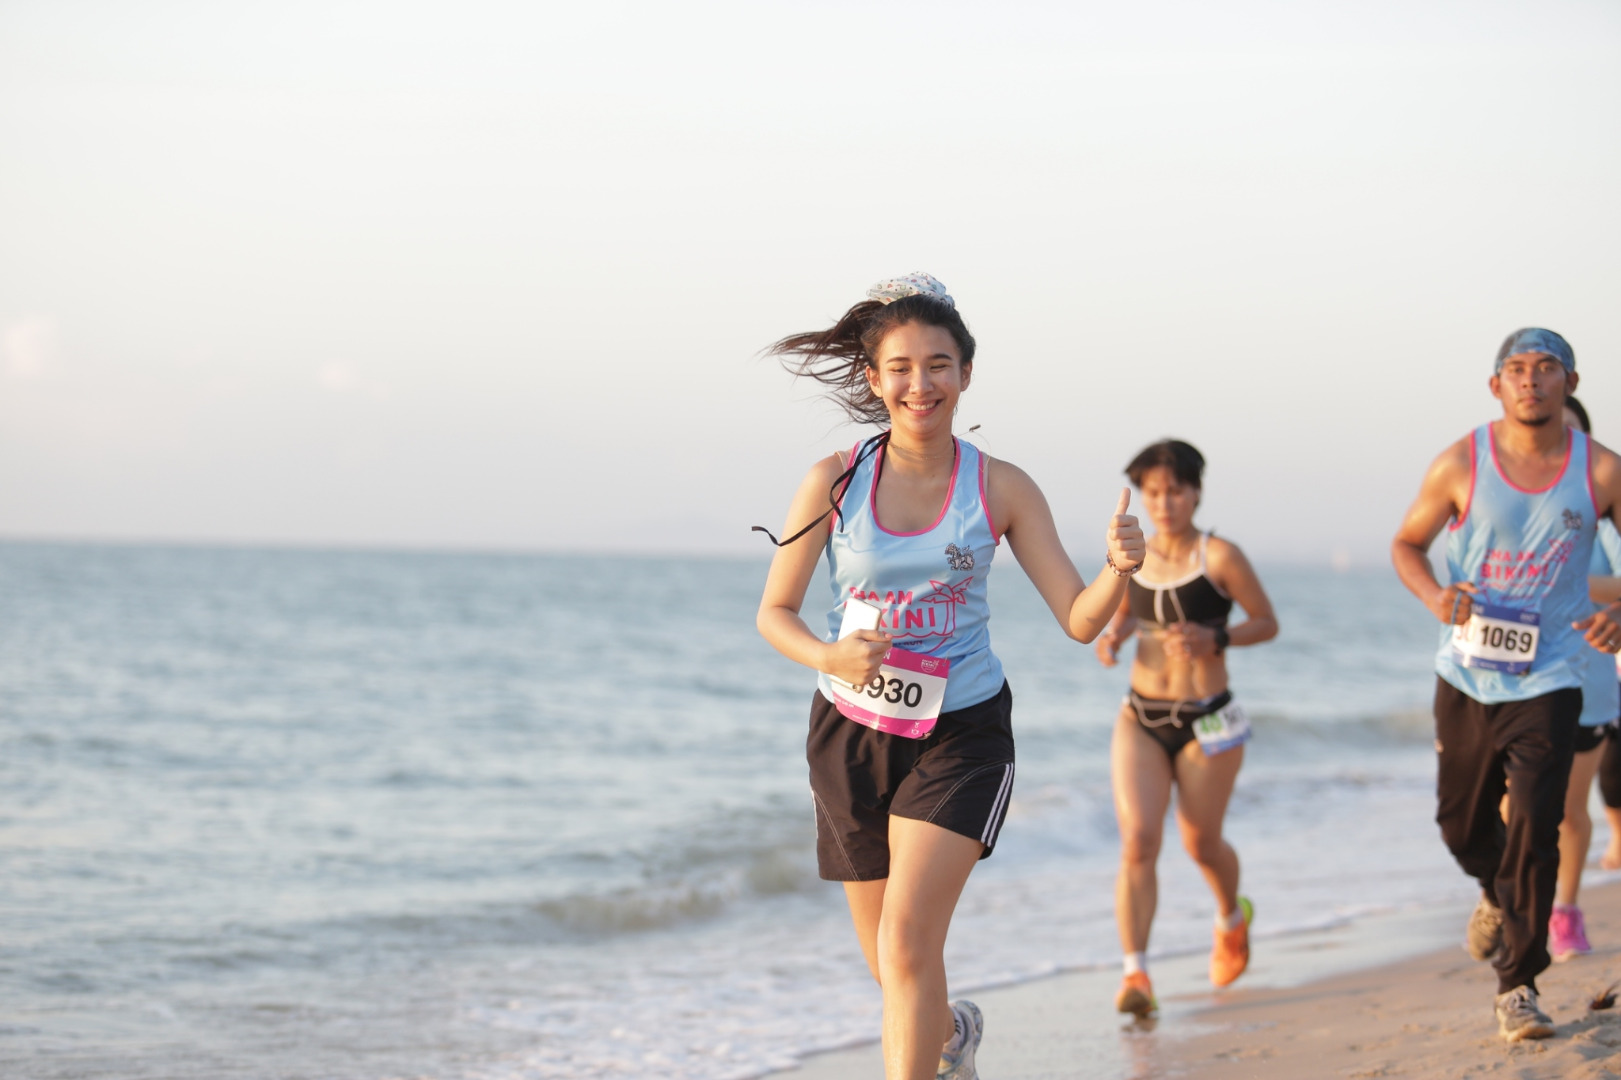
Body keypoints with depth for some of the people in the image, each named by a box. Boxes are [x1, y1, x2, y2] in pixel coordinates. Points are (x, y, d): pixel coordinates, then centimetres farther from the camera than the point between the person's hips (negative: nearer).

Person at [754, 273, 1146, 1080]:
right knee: (890, 969, 14)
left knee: (908, 944, -20)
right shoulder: (834, 483, -5)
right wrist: (827, 656, -21)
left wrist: (1119, 566, -28)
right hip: (852, 733, 2)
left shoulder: (1002, 490, -5)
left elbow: (1081, 619, -6)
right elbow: (774, 612, 0)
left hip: (959, 735, -2)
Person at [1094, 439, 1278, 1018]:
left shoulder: (1219, 557, -10)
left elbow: (1267, 623, -4)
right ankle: (1135, 974, -14)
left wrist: (1214, 639, -21)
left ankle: (1232, 919, 45)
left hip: (1206, 721, -3)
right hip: (1141, 719, 3)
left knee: (1201, 842, 11)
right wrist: (1112, 637, -2)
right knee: (1137, 840, -13)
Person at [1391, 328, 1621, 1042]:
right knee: (1461, 825, 16)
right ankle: (1498, 895, 50)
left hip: (1548, 681, -2)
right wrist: (1435, 596, -16)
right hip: (1467, 677, 2)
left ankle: (1517, 988, -4)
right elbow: (1407, 543, 5)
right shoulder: (1461, 465, -7)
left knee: (1535, 831, -13)